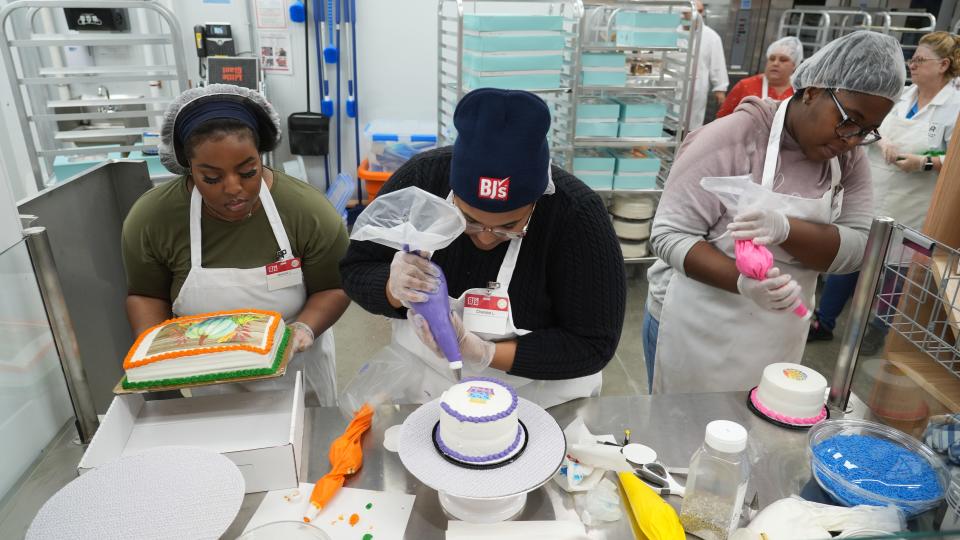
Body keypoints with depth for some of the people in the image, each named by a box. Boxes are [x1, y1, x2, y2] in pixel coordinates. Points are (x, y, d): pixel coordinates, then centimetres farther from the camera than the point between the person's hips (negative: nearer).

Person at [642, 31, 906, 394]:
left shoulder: (849, 159, 1)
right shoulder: (729, 139, -17)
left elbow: (855, 248, -9)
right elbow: (669, 235, -20)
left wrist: (785, 229, -28)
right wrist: (743, 283, -35)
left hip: (777, 340, 5)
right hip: (694, 330, -4)